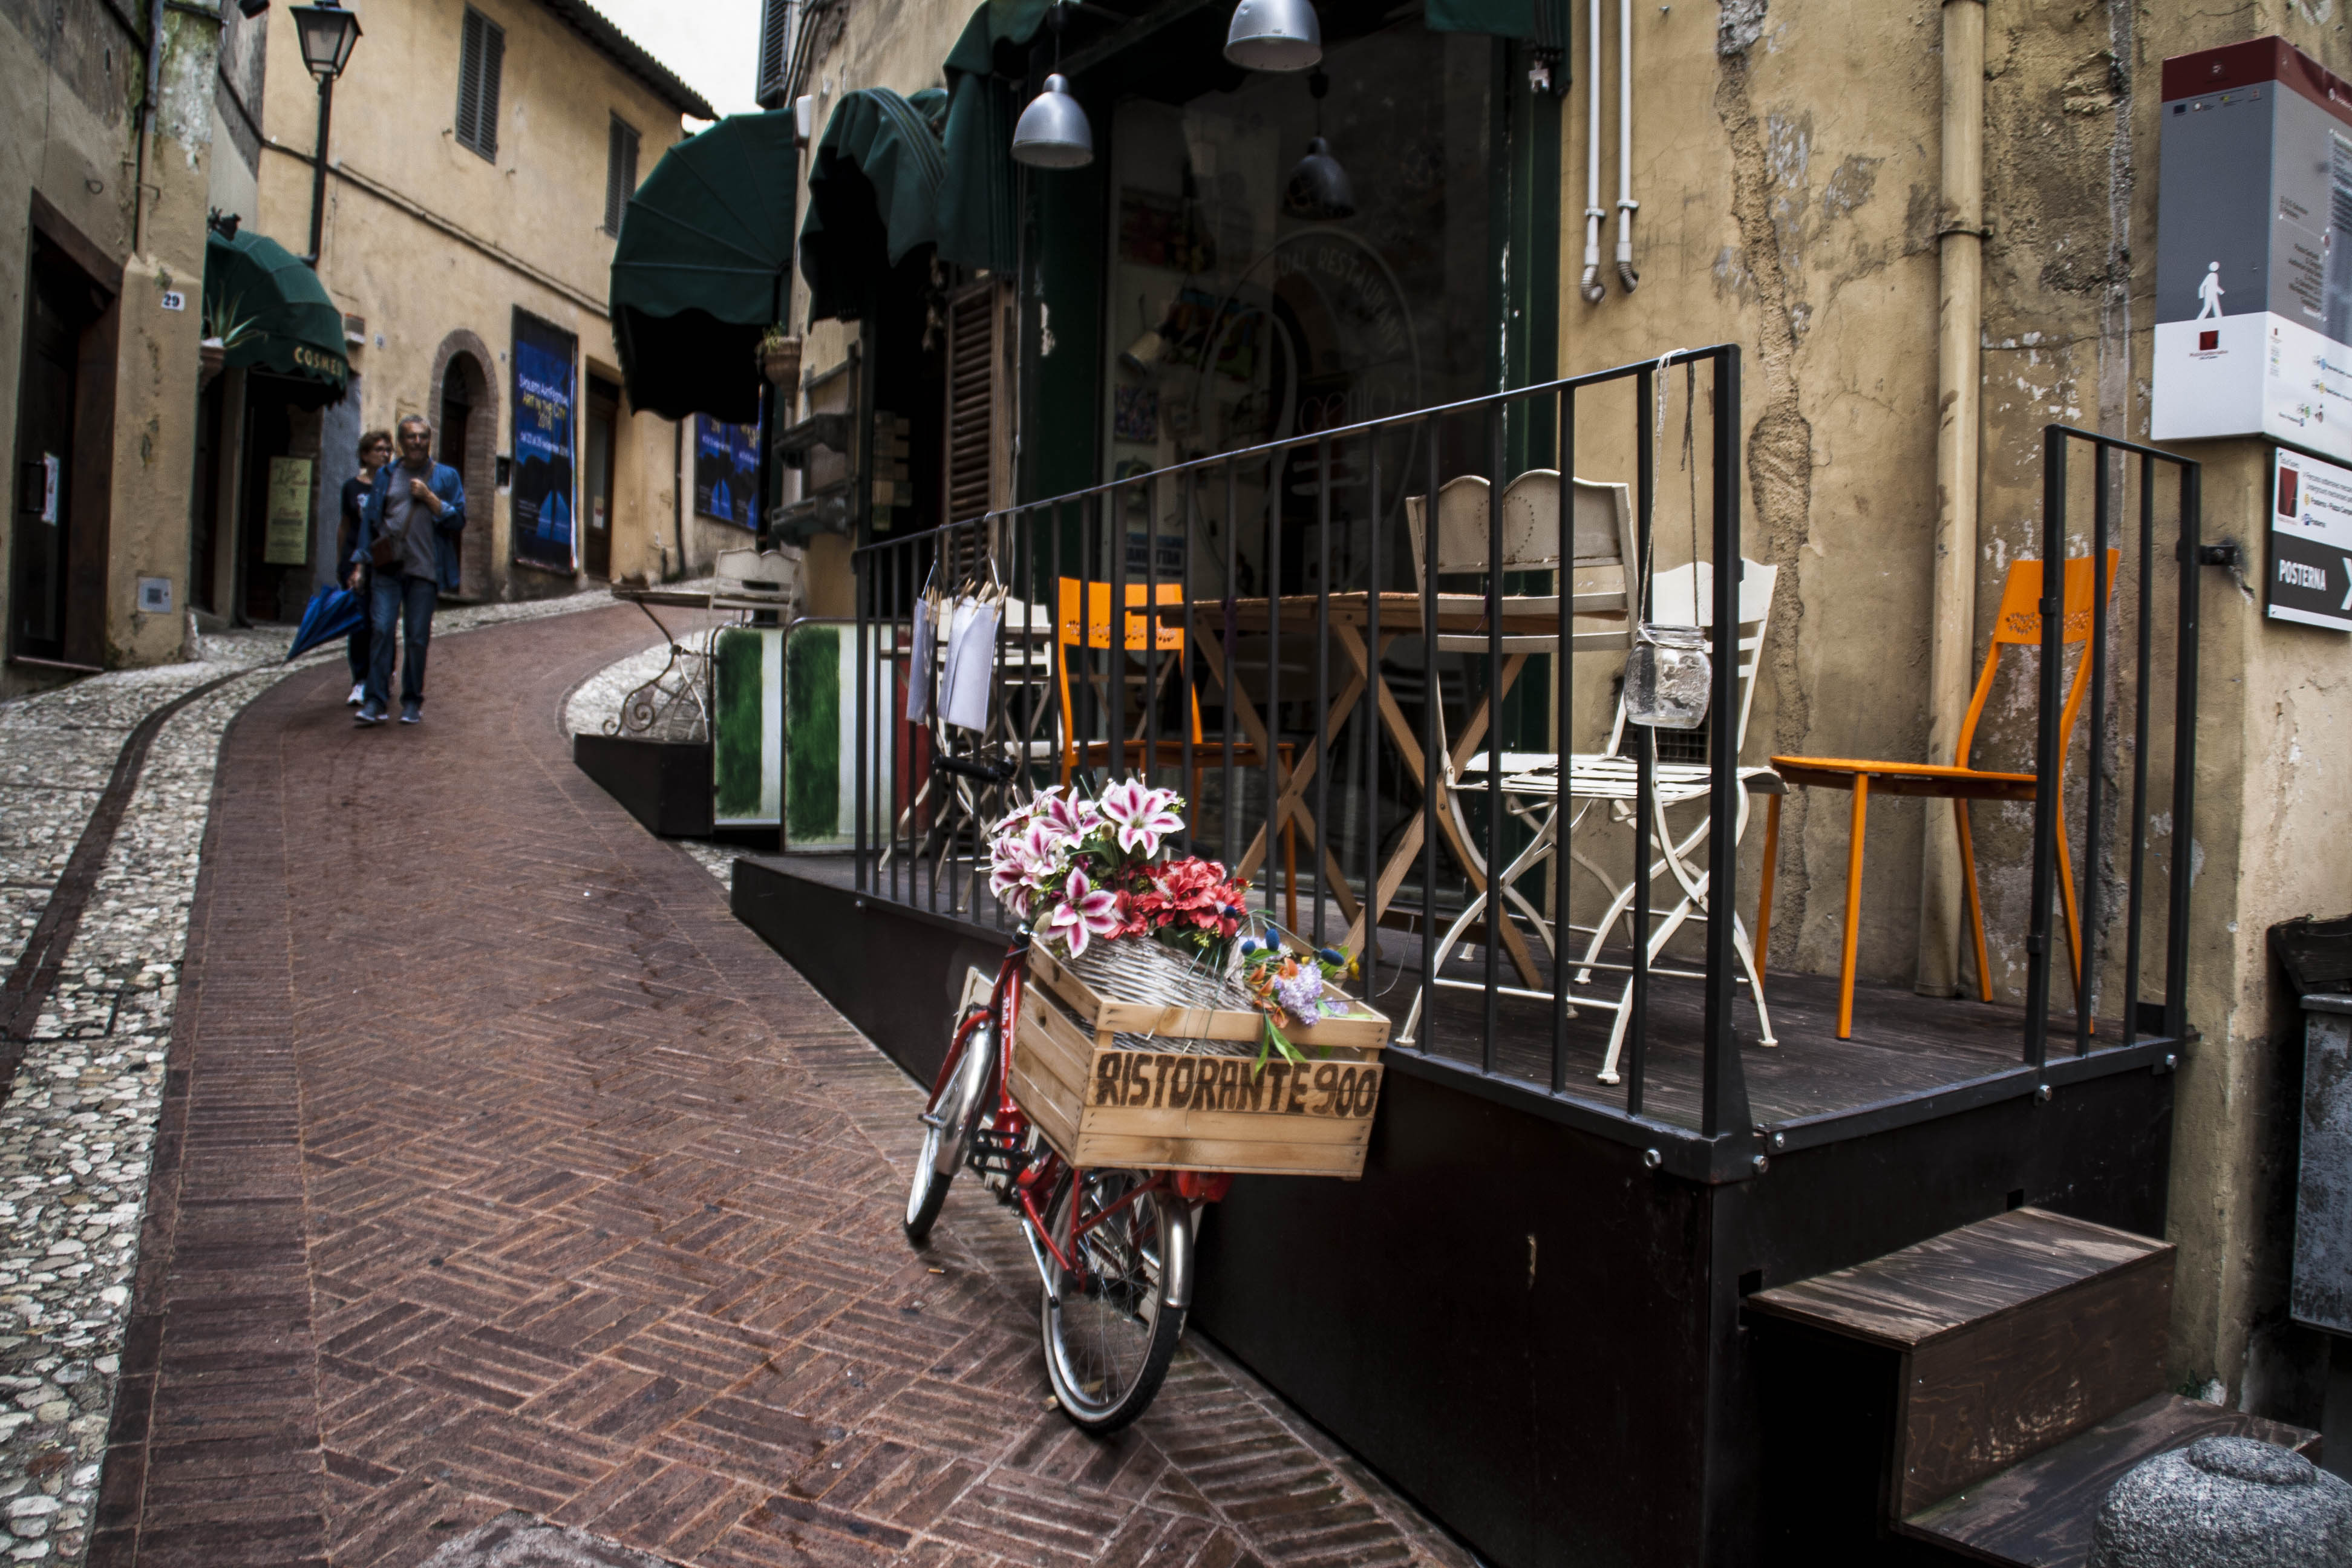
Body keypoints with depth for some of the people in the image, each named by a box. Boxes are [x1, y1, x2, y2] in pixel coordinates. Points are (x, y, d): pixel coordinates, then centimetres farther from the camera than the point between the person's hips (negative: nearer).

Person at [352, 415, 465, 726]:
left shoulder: (446, 476, 8)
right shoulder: (386, 476, 13)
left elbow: (458, 521, 1)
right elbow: (370, 519, 14)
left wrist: (428, 497, -10)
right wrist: (361, 563, 8)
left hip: (424, 571, -1)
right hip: (387, 568, 1)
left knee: (417, 637, 1)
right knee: (380, 629, -8)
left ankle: (412, 702, 13)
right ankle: (376, 700, -5)